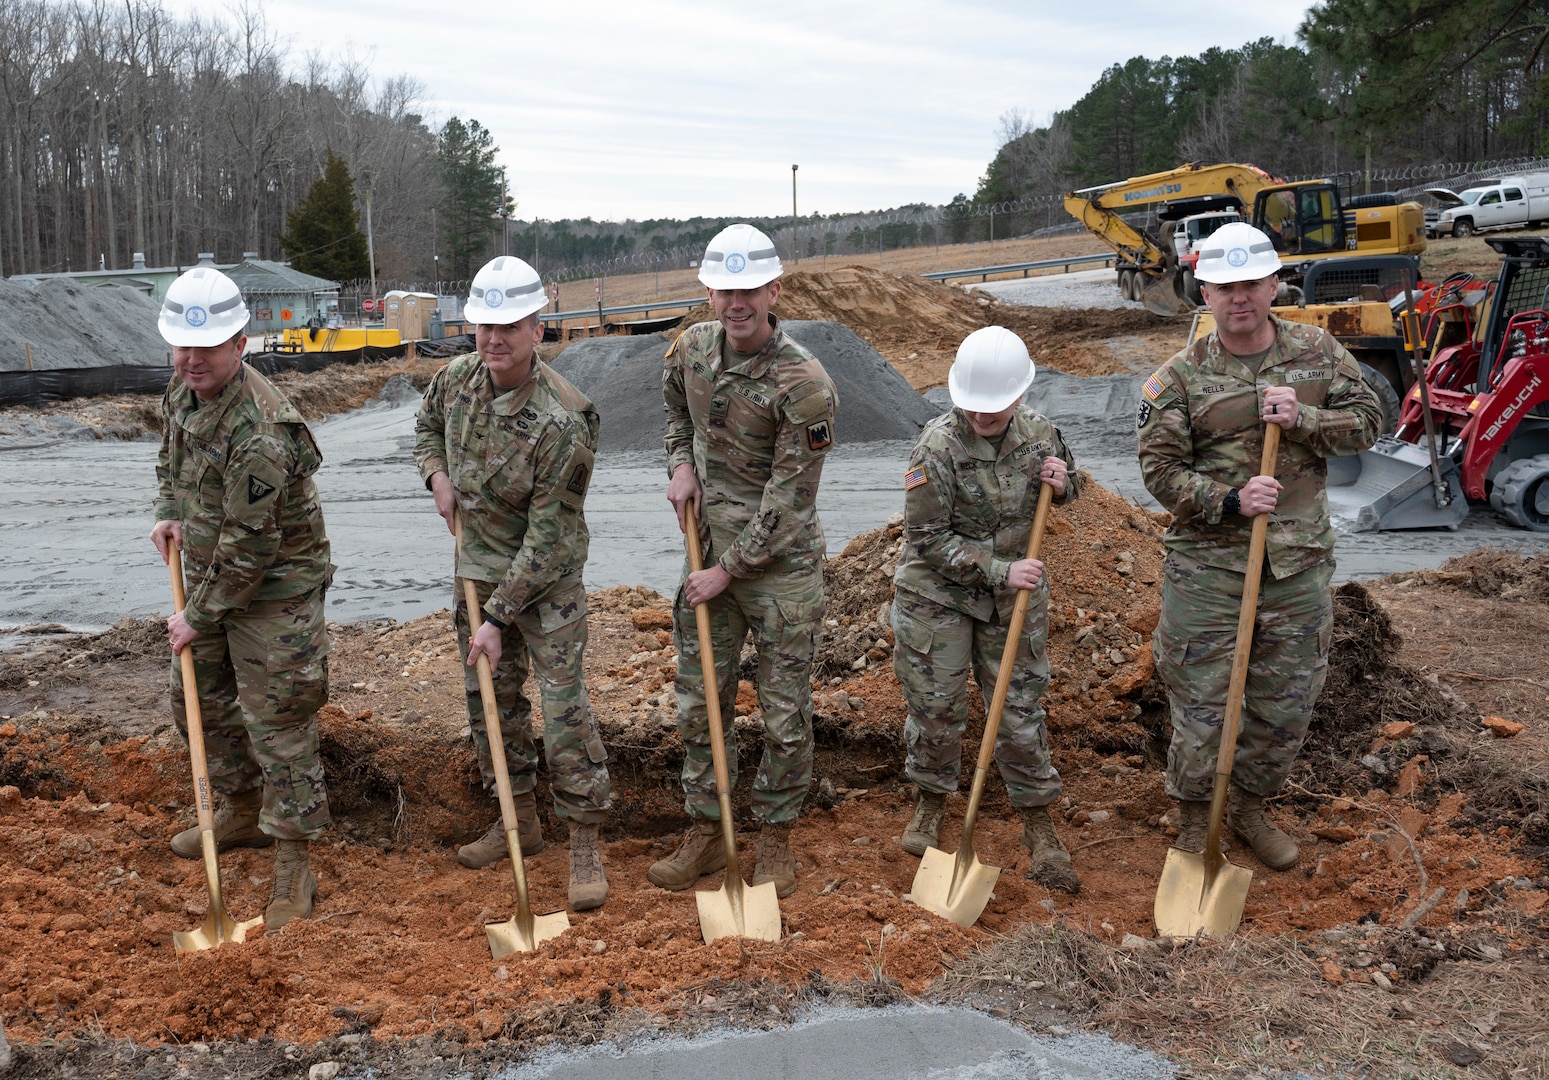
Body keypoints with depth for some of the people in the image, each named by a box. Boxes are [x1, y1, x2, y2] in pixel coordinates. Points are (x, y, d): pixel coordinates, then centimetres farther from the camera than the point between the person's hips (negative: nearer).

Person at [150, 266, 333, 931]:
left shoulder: (259, 433, -30)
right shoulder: (185, 386, -1)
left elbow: (249, 550, -27)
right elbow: (170, 455, 21)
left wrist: (197, 618, -17)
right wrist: (169, 514, 3)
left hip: (275, 588, -9)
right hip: (211, 574, 10)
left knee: (277, 725, -5)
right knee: (198, 700, 20)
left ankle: (294, 864, 6)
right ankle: (241, 813, 40)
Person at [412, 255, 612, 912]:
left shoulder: (563, 422, -27)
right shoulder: (456, 378, -7)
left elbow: (547, 538, -25)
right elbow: (427, 424, 19)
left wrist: (499, 618, -22)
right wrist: (437, 475, -2)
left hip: (549, 579, -7)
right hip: (478, 565, 7)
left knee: (562, 703, -8)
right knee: (489, 698, 15)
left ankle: (585, 844, 4)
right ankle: (519, 820, 32)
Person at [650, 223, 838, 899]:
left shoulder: (803, 384, -21)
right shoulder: (692, 348, -1)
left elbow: (788, 500, -18)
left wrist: (729, 569, -14)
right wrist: (681, 464, 3)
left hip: (780, 563, -5)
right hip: (709, 547, 6)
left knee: (785, 711, 4)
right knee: (698, 699, 12)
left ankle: (775, 838, 22)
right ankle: (705, 833, 26)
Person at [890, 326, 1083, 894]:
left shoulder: (1038, 431, -7)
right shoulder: (938, 445, -20)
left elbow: (1068, 488, 13)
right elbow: (928, 537, -18)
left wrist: (1062, 481, -12)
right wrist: (998, 571, -22)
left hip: (1015, 596, 3)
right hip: (937, 594, -2)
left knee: (1020, 708, 6)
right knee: (936, 707, 7)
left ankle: (1038, 824, 21)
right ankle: (929, 804, 32)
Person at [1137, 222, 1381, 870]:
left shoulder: (1318, 353, 3)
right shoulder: (1182, 376, -6)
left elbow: (1367, 421, 4)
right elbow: (1160, 468, -8)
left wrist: (1303, 419, -14)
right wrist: (1230, 501, -21)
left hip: (1300, 563, 3)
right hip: (1208, 565, -3)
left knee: (1287, 706, 14)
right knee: (1202, 703, 3)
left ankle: (1249, 808, 37)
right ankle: (1193, 823, 25)